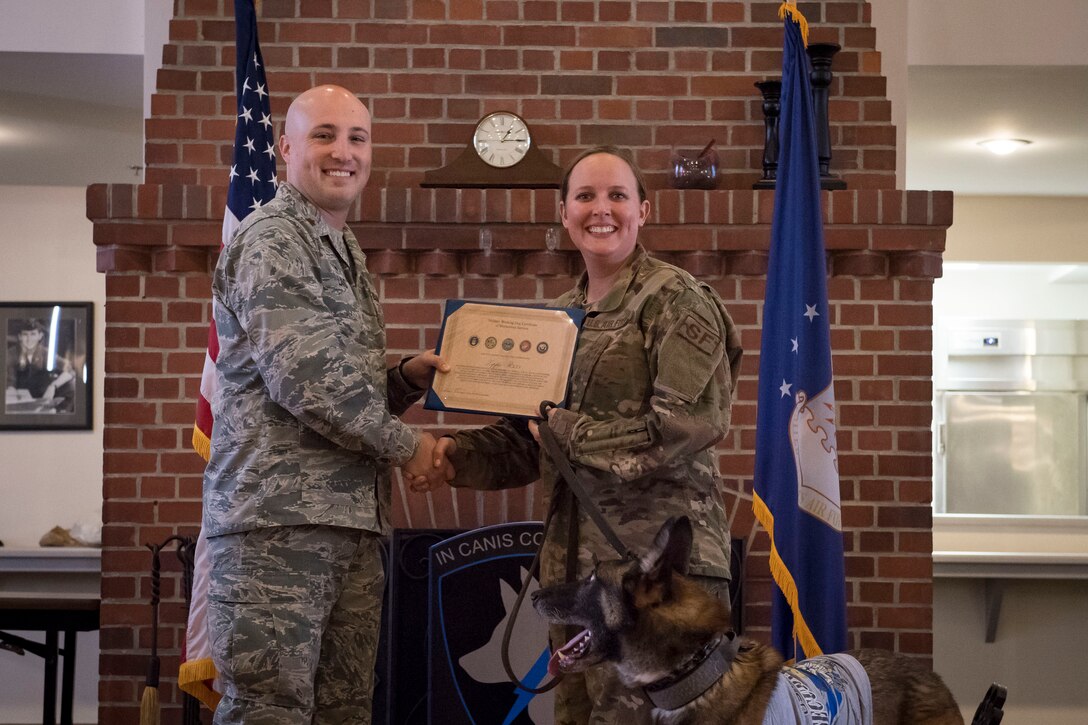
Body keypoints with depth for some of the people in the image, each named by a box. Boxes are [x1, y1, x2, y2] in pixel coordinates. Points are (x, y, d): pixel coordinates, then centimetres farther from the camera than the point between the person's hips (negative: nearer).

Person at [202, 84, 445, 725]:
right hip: (278, 522, -9)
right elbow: (307, 382, -16)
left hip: (353, 522, 9)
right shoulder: (272, 240, -6)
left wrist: (407, 377, 6)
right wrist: (406, 444, -6)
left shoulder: (346, 253, 21)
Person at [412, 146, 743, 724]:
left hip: (656, 553, -7)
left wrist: (565, 430, -10)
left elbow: (685, 426, -16)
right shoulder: (562, 315, 17)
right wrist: (456, 456, 3)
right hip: (576, 559, 7)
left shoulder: (674, 300, -5)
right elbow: (527, 441, 20)